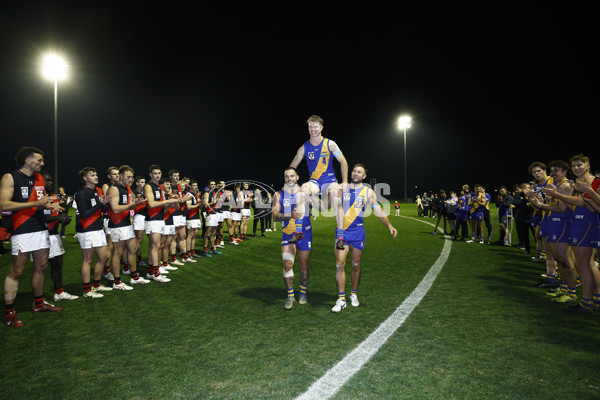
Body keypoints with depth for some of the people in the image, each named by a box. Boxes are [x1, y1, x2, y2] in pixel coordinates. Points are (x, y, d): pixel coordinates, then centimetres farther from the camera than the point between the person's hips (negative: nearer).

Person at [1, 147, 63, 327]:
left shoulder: (39, 178, 15)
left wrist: (50, 206, 4)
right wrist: (36, 203, -21)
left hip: (41, 229, 7)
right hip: (22, 231, -7)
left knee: (41, 267, 12)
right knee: (16, 272, -2)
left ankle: (39, 303, 25)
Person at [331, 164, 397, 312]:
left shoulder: (367, 191, 4)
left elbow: (379, 211, -1)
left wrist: (389, 225, -15)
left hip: (357, 232, 0)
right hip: (342, 231, 0)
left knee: (356, 265, 10)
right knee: (339, 265, -6)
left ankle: (354, 295, 28)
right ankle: (341, 299, 2)